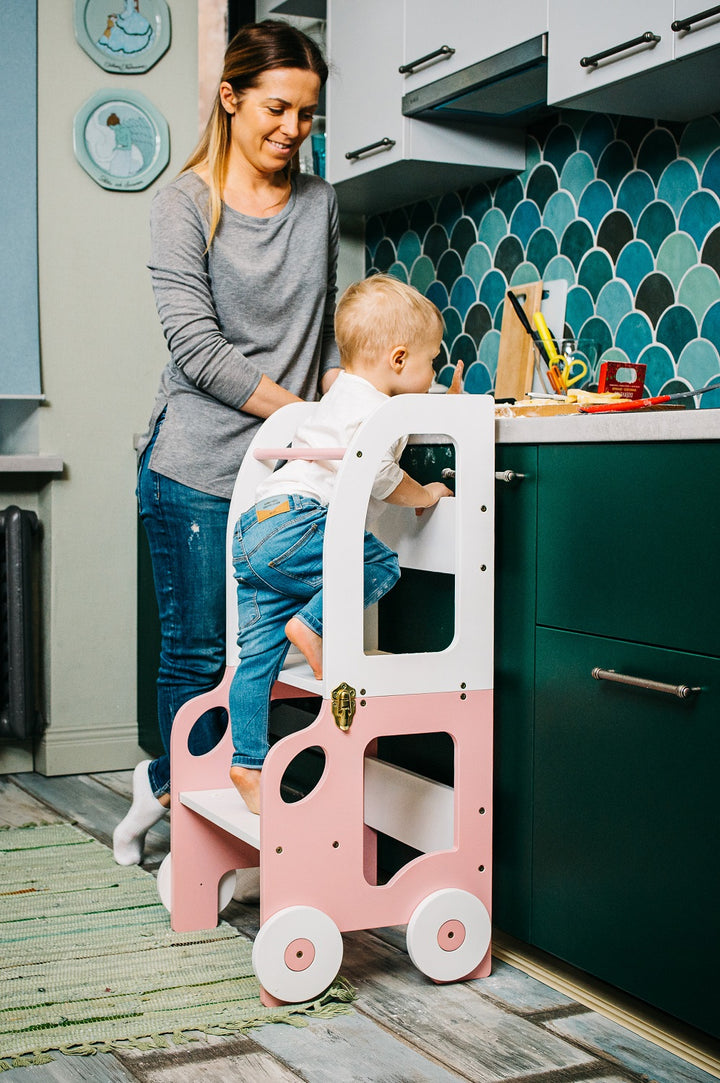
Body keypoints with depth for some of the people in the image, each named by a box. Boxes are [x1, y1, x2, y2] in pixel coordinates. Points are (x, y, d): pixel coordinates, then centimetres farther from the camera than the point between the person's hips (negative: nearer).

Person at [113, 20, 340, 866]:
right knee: (198, 654, 2)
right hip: (198, 468, -5)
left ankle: (168, 785, 27)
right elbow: (196, 343, -12)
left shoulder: (318, 202, 13)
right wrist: (300, 410, -17)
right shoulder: (185, 203, -3)